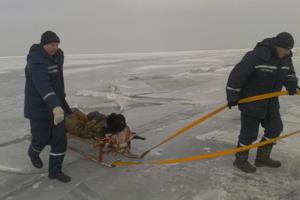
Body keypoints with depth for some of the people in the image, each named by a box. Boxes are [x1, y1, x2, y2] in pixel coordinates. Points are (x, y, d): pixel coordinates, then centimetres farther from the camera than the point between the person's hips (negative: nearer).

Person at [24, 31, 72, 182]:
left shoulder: (57, 56, 4)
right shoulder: (36, 62, -23)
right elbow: (43, 86, -39)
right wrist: (55, 106, -51)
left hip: (57, 104, 7)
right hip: (39, 107, -7)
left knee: (60, 138, 3)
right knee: (42, 137, 8)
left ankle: (55, 170, 15)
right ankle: (33, 153, 44)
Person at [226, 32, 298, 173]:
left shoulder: (286, 58, 1)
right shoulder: (256, 56, -25)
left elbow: (289, 74, 16)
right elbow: (237, 75, -24)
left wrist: (291, 85, -8)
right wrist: (232, 97, -20)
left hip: (271, 103, 8)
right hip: (251, 102, -8)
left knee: (275, 128, 14)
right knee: (249, 132, -1)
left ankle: (262, 158, 30)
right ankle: (240, 160, 20)